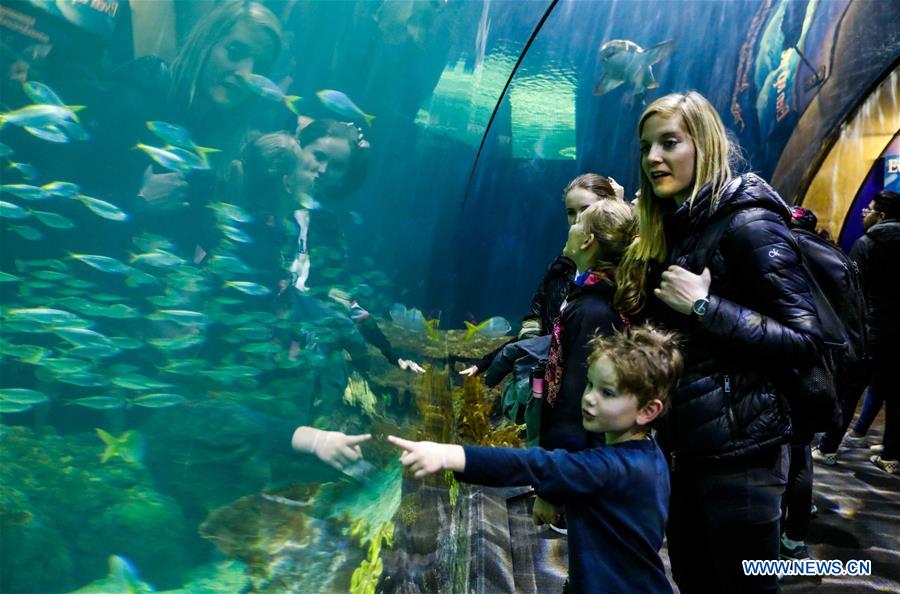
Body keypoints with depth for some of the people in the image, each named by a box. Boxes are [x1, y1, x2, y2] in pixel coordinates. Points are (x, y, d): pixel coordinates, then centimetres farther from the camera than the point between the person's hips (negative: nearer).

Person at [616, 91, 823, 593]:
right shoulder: (668, 231, 11)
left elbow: (806, 341, -18)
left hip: (740, 450, -8)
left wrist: (704, 307, -22)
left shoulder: (747, 223, -13)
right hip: (682, 444, 8)